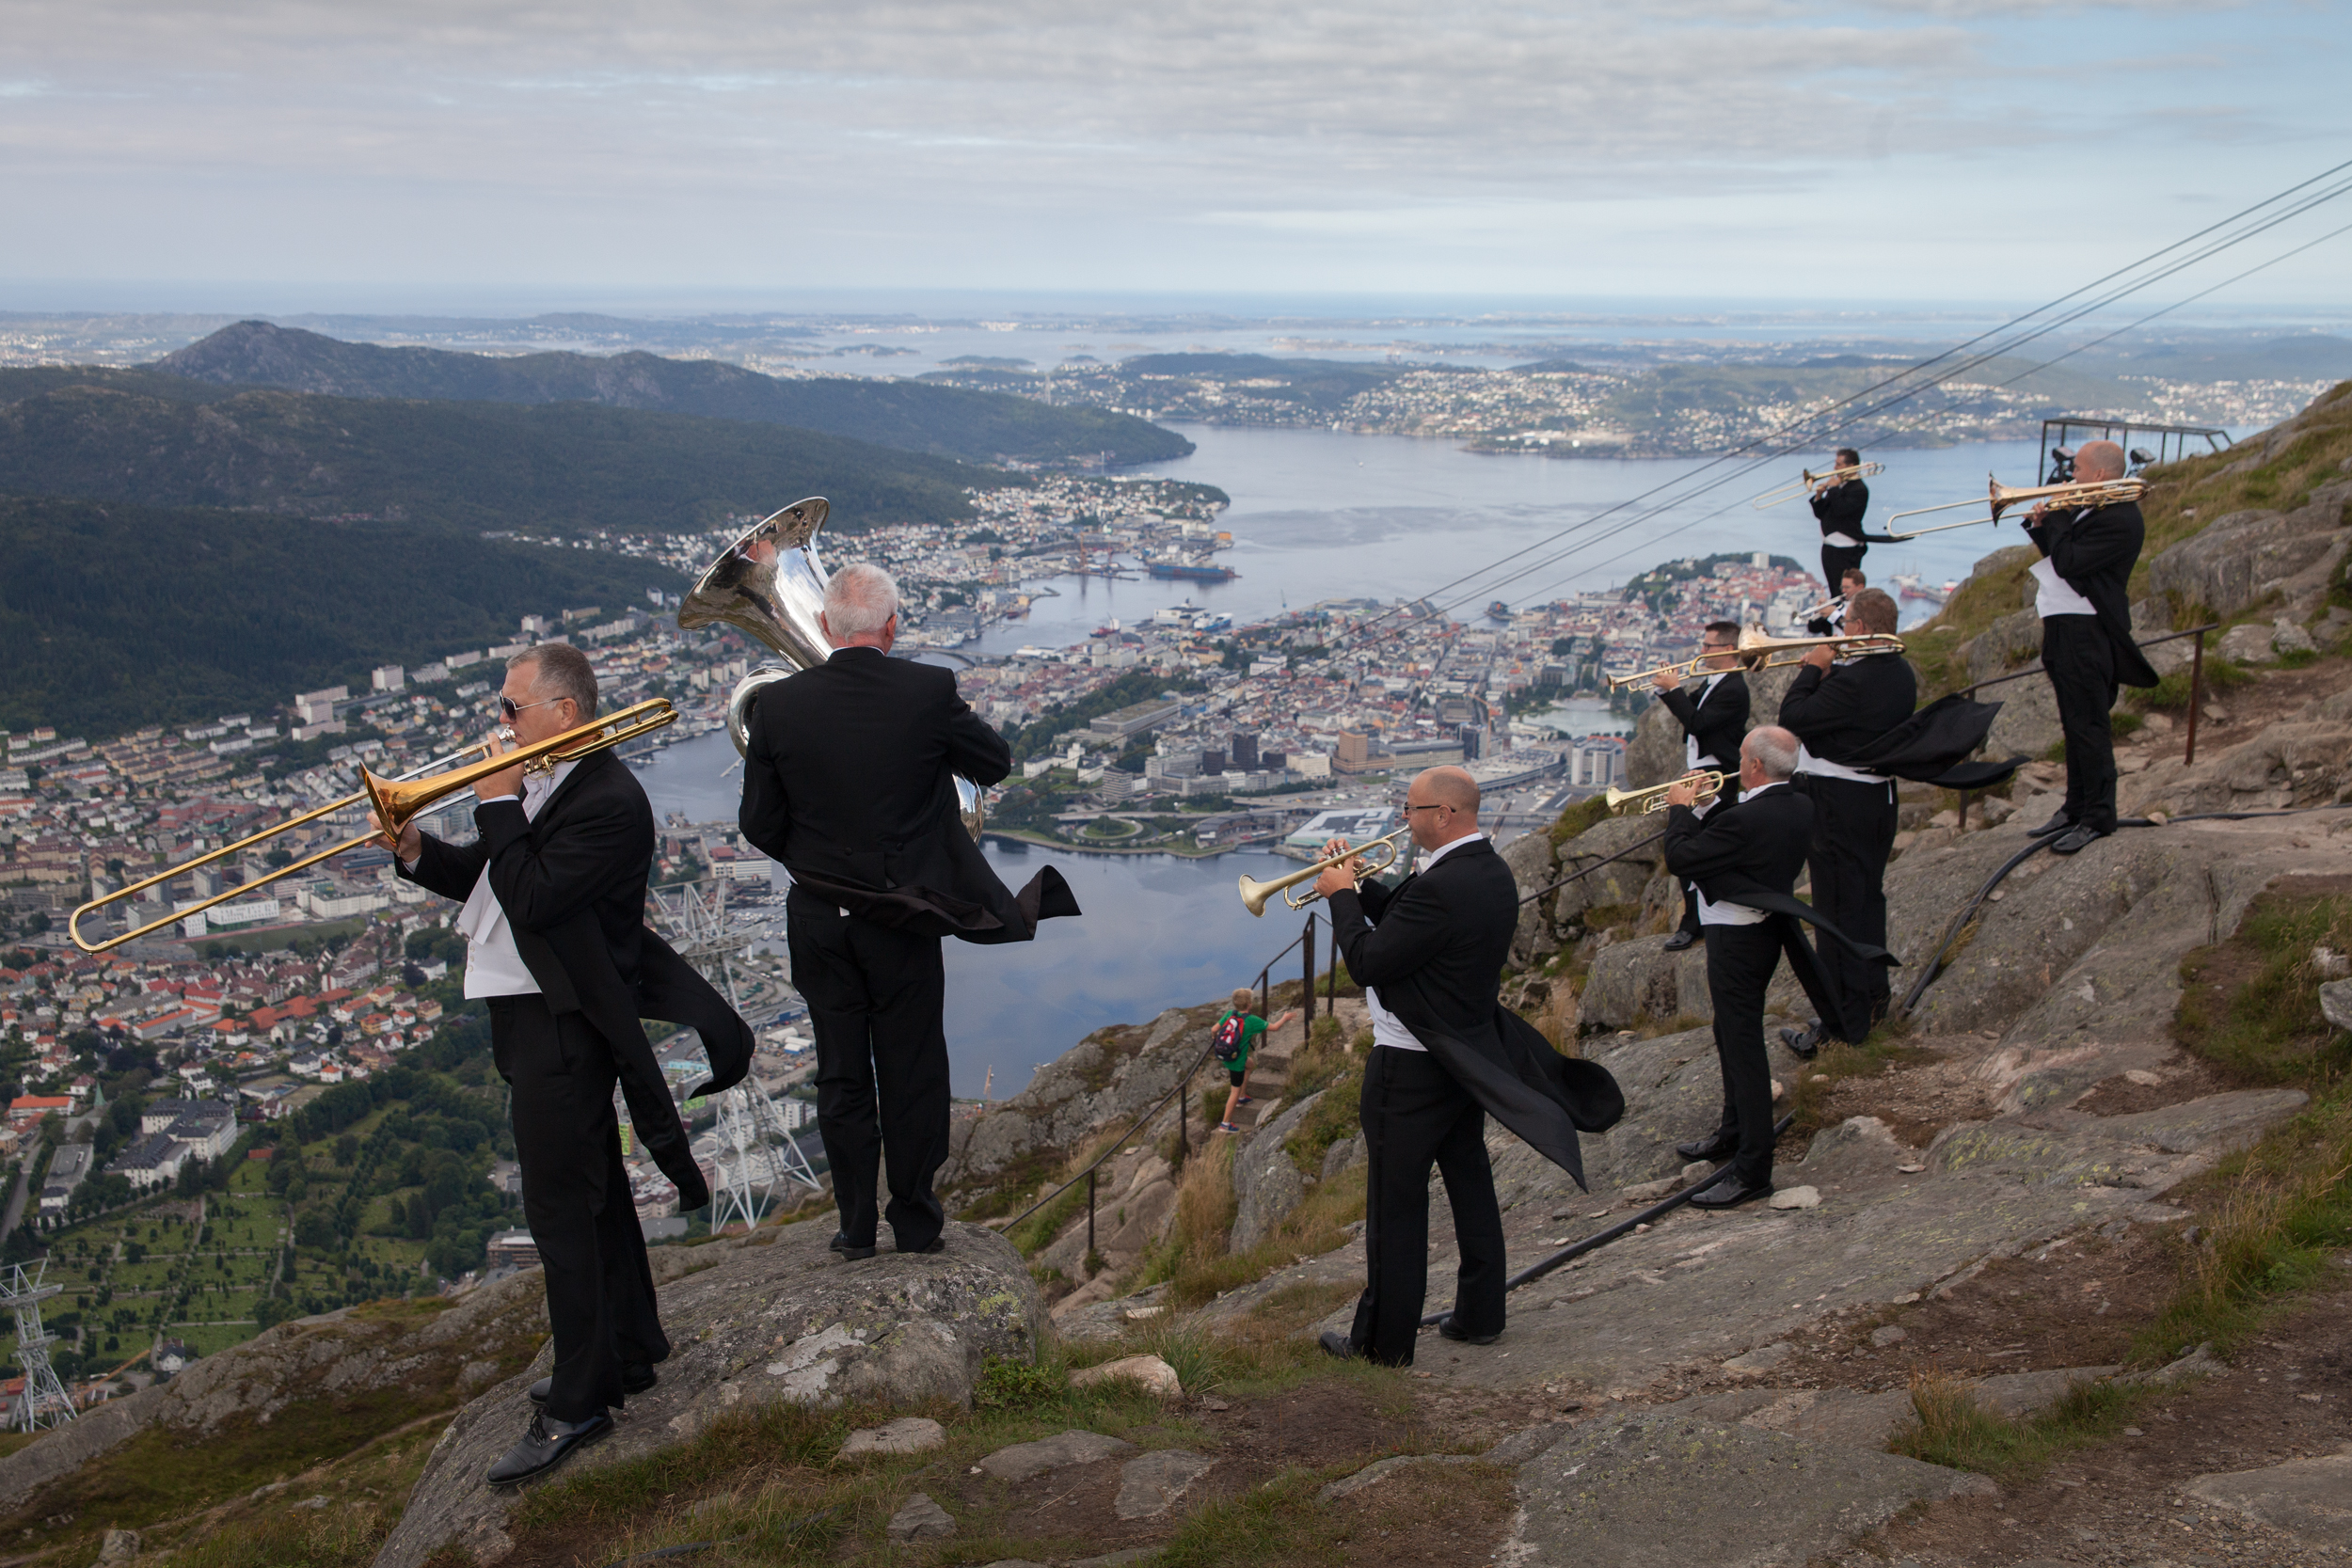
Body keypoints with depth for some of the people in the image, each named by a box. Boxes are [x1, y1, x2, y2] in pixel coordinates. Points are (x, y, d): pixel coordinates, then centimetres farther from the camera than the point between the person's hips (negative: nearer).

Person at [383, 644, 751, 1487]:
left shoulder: (610, 801, -21)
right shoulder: (540, 780, 10)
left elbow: (534, 898, -27)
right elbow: (490, 878, 14)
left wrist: (499, 806, -19)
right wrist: (419, 852, -3)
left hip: (563, 1029, -10)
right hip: (532, 1016, 10)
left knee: (561, 1209, -3)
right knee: (593, 1194, 20)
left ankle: (579, 1402, 8)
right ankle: (627, 1353, 35)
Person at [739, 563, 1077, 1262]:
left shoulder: (777, 704, -10)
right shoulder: (928, 691, -15)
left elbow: (759, 825, -5)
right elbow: (996, 762, 0)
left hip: (818, 918, 1)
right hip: (902, 921, -1)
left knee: (841, 1075, 12)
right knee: (912, 1074, 12)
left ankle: (856, 1225, 20)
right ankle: (916, 1223, 22)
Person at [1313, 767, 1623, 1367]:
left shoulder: (1440, 887, -27)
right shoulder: (1491, 872, 4)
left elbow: (1367, 962, -22)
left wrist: (1341, 895, -9)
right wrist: (1363, 886, 2)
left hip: (1411, 1068, -9)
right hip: (1468, 1058, 9)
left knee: (1396, 1204, 2)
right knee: (1470, 1184, 18)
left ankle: (1384, 1340, 12)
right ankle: (1480, 1313, 30)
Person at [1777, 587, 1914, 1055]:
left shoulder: (1852, 682, -25)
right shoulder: (1901, 674, 5)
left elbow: (1792, 719, -22)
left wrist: (1812, 668, -11)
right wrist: (1828, 668, 1)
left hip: (1839, 801, -9)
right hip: (1879, 794, 9)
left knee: (1839, 910, -2)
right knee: (1868, 897, 21)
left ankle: (1842, 1025, 3)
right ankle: (1873, 996, 35)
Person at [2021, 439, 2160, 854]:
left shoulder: (2119, 520, -18)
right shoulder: (2090, 509, 13)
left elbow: (2069, 562, -24)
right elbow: (2061, 553, 17)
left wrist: (2055, 518, -12)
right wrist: (2042, 525, 1)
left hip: (2086, 633, -10)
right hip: (2065, 629, 10)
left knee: (2088, 726, -5)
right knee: (2075, 725, 17)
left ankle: (2097, 819, 2)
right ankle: (2076, 808, 27)